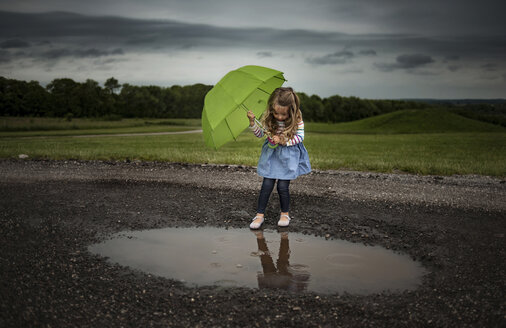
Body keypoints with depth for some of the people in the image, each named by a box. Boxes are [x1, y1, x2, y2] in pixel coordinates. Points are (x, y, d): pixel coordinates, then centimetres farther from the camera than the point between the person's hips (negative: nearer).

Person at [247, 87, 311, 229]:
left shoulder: (297, 119, -15)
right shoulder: (268, 118, -9)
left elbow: (300, 137, -13)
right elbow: (260, 133, -4)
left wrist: (283, 141, -24)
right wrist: (253, 122, -21)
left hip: (289, 155, -2)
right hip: (271, 154, 2)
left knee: (283, 186, -2)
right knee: (267, 185, -1)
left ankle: (285, 213, 21)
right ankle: (260, 214, 11)